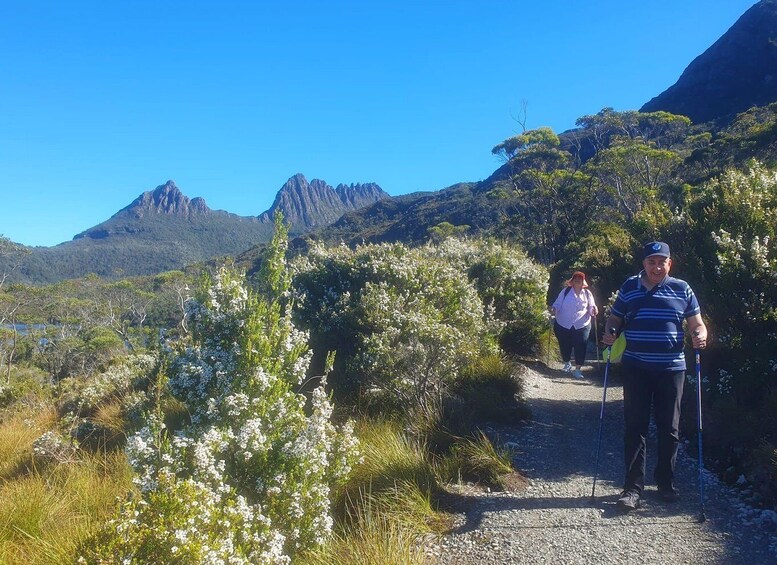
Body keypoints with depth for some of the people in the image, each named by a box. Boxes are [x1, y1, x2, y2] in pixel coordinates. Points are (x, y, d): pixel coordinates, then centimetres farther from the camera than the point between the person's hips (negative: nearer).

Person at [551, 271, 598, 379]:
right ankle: (567, 364, 36)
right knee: (564, 345, 10)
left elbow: (591, 307, 10)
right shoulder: (565, 292, 2)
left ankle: (577, 369, 7)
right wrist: (554, 309, -19)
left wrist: (593, 310, -13)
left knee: (580, 346, -5)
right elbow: (558, 304, 2)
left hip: (582, 325, 0)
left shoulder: (587, 293, 6)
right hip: (563, 325, 0)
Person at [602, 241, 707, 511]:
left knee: (669, 428, 10)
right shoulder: (629, 287, 6)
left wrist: (700, 336, -14)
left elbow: (697, 323, 8)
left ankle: (666, 483, 26)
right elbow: (614, 318, 13)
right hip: (636, 367, 0)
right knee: (634, 427, 1)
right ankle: (633, 486, 7)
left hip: (671, 368, 0)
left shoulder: (682, 289, 5)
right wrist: (609, 333, -7)